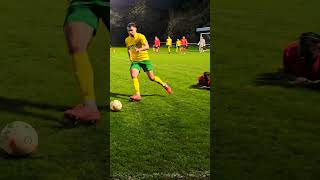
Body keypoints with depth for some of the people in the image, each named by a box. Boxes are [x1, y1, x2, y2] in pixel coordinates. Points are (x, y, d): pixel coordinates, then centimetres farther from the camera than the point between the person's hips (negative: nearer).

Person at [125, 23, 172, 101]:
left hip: (144, 59, -4)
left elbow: (147, 46, -27)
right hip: (135, 61, 4)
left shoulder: (140, 36, -12)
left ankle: (164, 85, 26)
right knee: (133, 75, -21)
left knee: (151, 78, -1)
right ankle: (137, 95, -15)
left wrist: (140, 49, -45)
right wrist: (130, 56, 12)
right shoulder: (127, 40, 6)